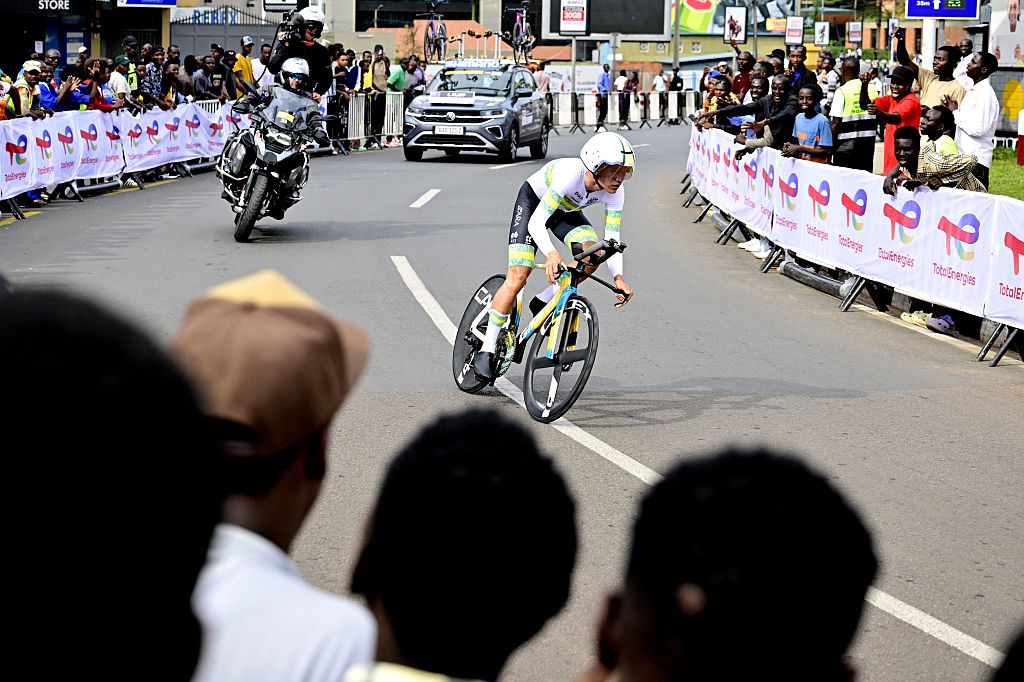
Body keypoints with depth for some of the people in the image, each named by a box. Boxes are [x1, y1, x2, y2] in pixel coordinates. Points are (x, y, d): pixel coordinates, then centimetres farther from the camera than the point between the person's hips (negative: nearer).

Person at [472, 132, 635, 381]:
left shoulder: (615, 192, -24)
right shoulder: (571, 174, -41)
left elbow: (612, 238, -21)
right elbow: (536, 221, -42)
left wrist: (618, 276, -37)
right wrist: (551, 253, -60)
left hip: (566, 210, 5)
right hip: (533, 200, -5)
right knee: (518, 275, -16)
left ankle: (543, 302, -1)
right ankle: (486, 350, -6)